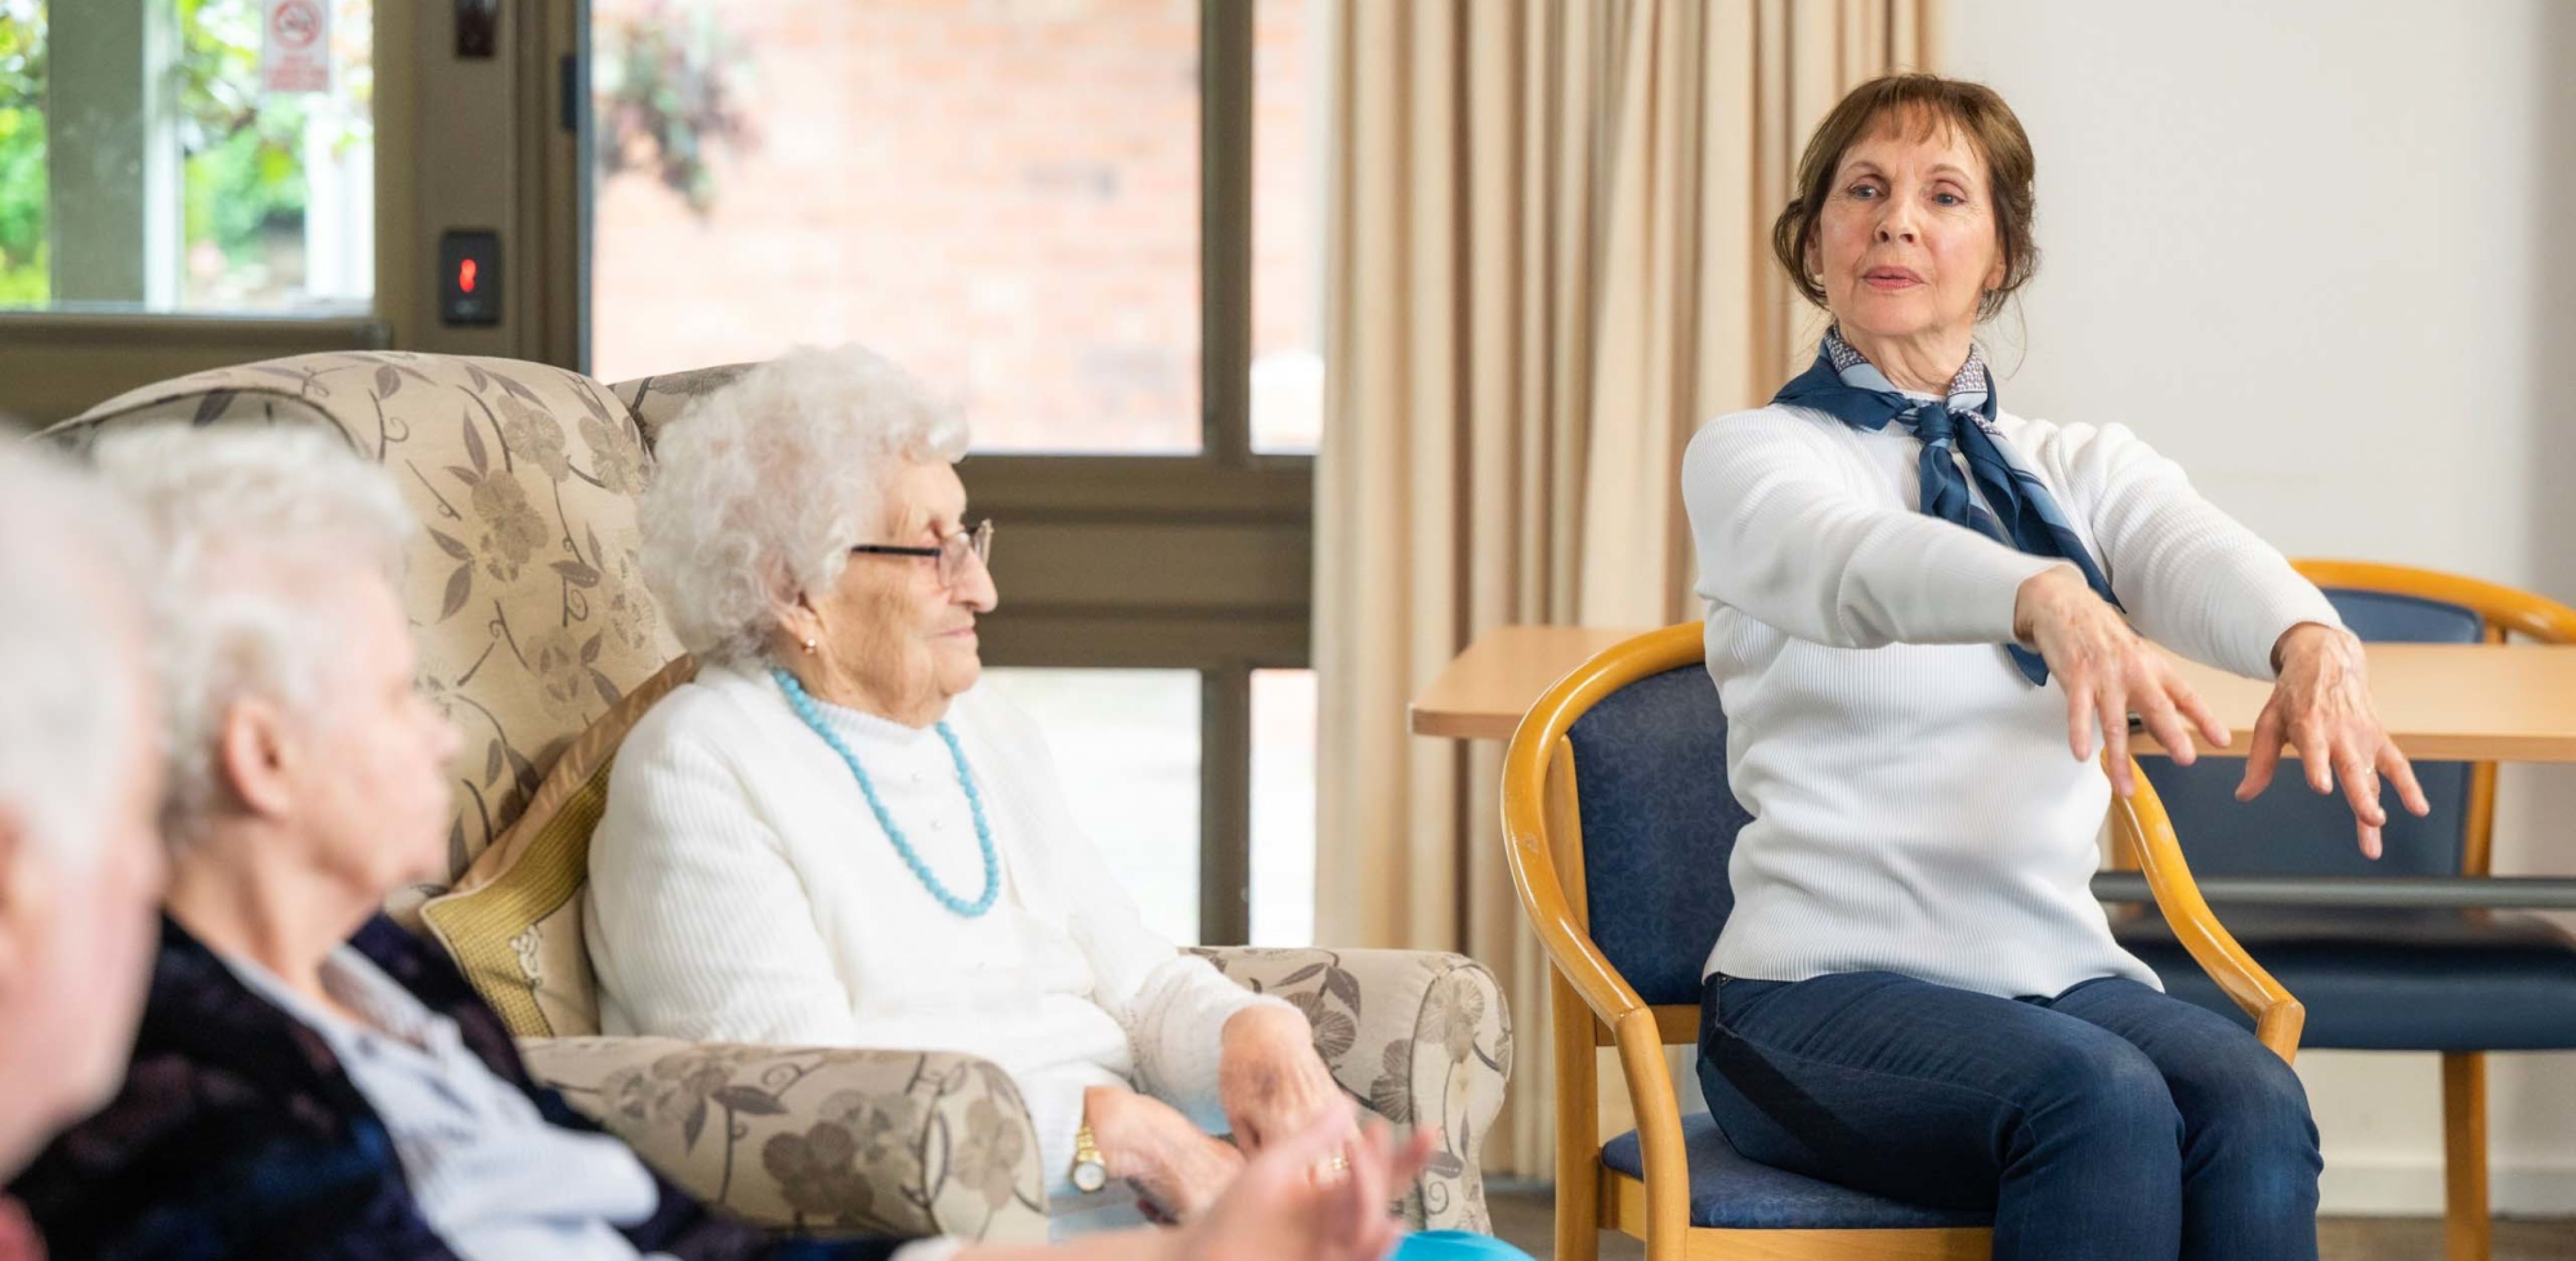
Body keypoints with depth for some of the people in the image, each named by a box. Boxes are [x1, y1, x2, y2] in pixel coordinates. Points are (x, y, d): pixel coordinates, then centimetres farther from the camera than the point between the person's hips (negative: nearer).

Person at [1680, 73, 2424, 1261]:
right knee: (2103, 1102, -33)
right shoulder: (1749, 456, 4)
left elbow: (2202, 556, -8)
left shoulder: (2084, 468, 16)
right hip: (1826, 985, -4)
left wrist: (2310, 644, -33)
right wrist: (2051, 602, -44)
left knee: (2250, 1103, -28)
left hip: (2060, 971, 4)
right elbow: (1857, 564, -21)